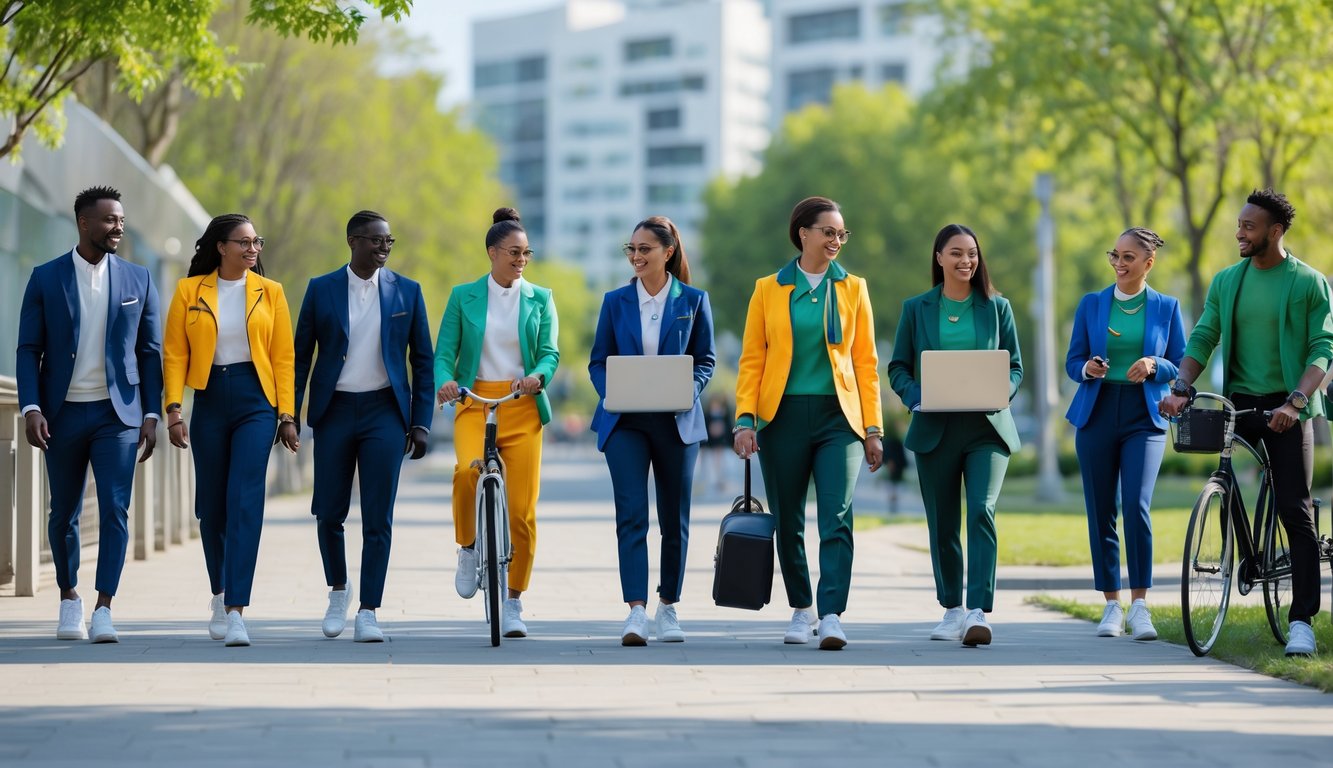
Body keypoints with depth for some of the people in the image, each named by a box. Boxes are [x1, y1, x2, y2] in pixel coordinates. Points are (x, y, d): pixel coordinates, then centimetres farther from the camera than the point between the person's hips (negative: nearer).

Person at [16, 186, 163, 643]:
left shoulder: (137, 280, 5)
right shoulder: (45, 279, 1)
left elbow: (150, 351, 7)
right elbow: (29, 349, 0)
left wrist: (151, 414, 0)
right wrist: (31, 408, -11)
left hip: (117, 414, 0)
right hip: (63, 414, 0)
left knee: (115, 509, -12)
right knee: (64, 514, 10)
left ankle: (104, 610, -11)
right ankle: (69, 598, 29)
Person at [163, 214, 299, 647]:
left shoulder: (269, 292, 5)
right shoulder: (189, 291, 4)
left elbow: (284, 357, 3)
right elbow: (174, 354, 1)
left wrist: (287, 415, -2)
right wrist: (173, 407, -9)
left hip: (256, 400, -1)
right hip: (209, 401, 1)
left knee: (244, 501, -12)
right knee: (211, 504, 9)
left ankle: (235, 612, -16)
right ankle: (220, 595, 30)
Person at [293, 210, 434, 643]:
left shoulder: (407, 292, 4)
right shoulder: (321, 290, 3)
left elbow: (422, 361, 6)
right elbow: (301, 356, 6)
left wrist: (421, 424, 1)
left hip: (384, 412, 0)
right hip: (334, 411, 0)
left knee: (378, 518, -4)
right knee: (329, 513, 4)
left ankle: (368, 613, 1)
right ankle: (338, 589, 29)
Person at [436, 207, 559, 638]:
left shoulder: (540, 300, 10)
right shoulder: (464, 296, 7)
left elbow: (550, 352, 2)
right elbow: (444, 353, 3)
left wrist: (538, 376, -21)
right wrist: (444, 381, -19)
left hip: (523, 408, 1)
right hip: (474, 403, -1)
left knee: (522, 509, -4)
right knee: (467, 469, -32)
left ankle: (513, 604, 9)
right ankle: (468, 548, -4)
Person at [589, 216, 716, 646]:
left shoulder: (693, 300, 3)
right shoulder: (616, 302, 5)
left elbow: (706, 360, 6)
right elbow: (598, 361, 8)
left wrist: (688, 390, -13)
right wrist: (611, 394, -11)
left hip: (677, 421, 0)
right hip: (625, 421, 0)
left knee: (674, 519, 8)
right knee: (631, 516, -11)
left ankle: (668, 609, 21)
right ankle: (636, 612, -17)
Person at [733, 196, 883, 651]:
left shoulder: (853, 289, 9)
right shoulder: (769, 289, 6)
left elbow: (866, 362, 8)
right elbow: (751, 360, 5)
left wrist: (873, 429, 2)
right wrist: (745, 419, -7)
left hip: (838, 417, 0)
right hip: (782, 418, 1)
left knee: (837, 518, -13)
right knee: (788, 523, 7)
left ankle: (832, 617, -18)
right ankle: (801, 610, 22)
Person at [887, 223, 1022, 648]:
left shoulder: (997, 307, 8)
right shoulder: (916, 308, 7)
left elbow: (1015, 367, 10)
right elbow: (898, 367, 7)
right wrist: (915, 396, -13)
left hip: (987, 427, -1)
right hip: (935, 429, 1)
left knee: (982, 512, -17)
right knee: (942, 525, 6)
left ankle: (978, 612, -23)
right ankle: (952, 609, 21)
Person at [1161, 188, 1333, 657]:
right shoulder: (1226, 281, 8)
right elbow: (1203, 338, 4)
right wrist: (1181, 387, -13)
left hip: (1286, 410, -4)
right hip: (1237, 404, 4)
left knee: (1295, 511, -6)